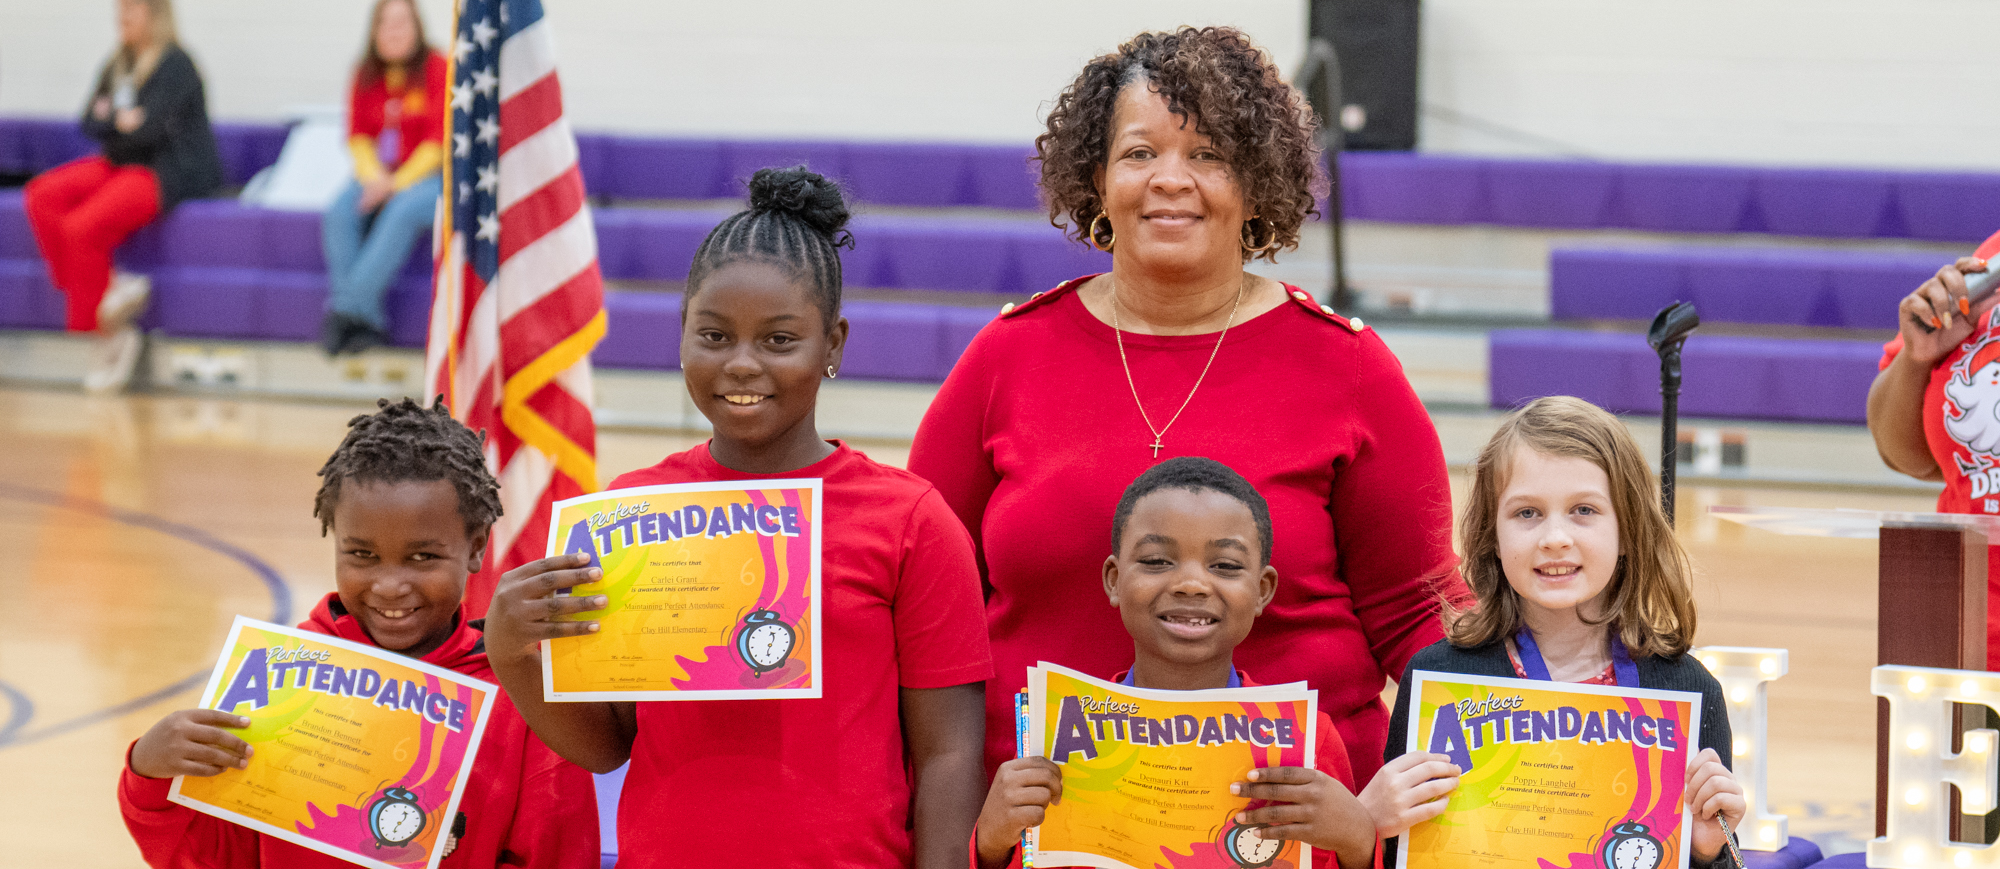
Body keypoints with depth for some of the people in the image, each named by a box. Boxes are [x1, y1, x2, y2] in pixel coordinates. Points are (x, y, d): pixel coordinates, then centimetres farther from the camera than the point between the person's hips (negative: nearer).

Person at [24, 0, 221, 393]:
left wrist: (109, 121, -1)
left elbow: (148, 131, -18)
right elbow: (89, 123, 8)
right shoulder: (118, 66, 16)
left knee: (84, 227, -28)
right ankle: (105, 289, -19)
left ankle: (108, 332, -17)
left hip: (170, 173, -8)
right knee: (43, 196, -16)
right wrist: (122, 121, -11)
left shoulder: (175, 64, -9)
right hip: (121, 165, 8)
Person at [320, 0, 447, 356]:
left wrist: (396, 183, -17)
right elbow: (358, 135, 9)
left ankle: (349, 307, -38)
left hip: (428, 176, -4)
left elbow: (441, 140, -10)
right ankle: (365, 322, -32)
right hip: (377, 176, 4)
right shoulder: (366, 75, 8)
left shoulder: (437, 69, -6)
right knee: (338, 213, -25)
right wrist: (373, 175, -11)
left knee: (403, 211, -35)